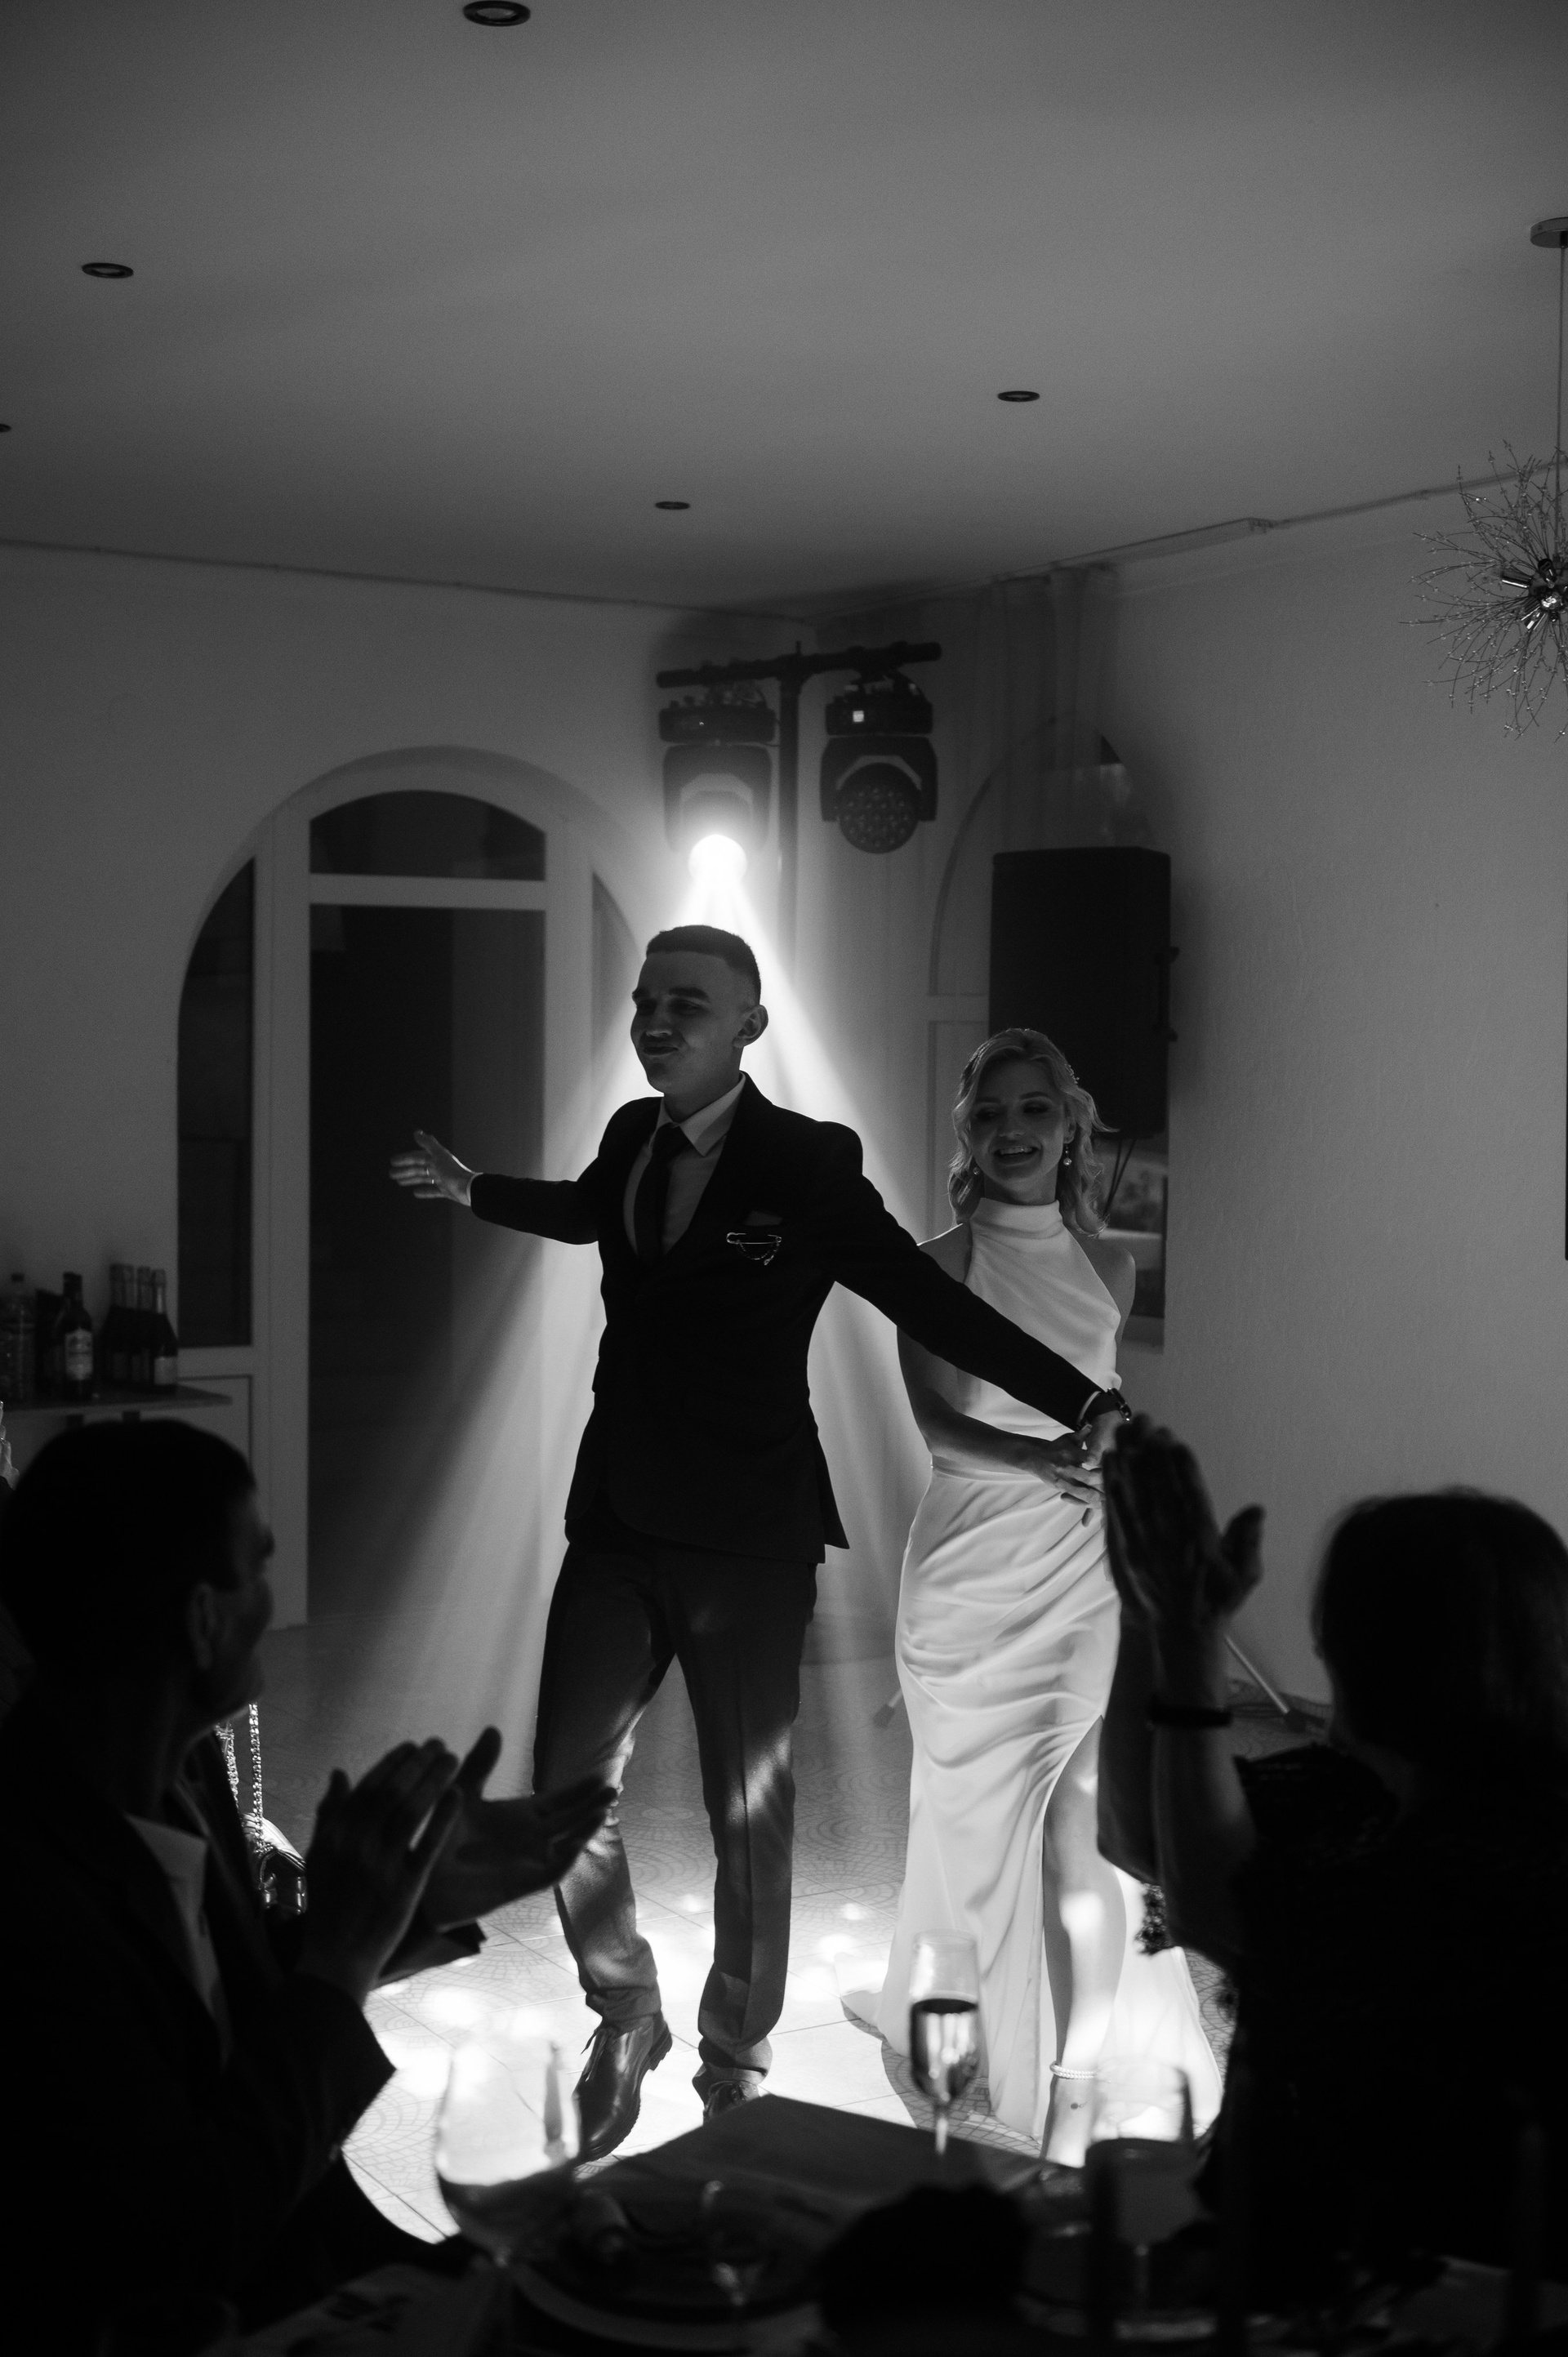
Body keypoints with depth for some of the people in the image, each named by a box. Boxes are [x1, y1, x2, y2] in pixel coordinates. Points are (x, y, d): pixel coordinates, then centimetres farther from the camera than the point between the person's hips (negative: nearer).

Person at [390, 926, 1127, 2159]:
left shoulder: (810, 1164, -10)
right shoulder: (631, 1137, 5)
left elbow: (934, 1302, -7)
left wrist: (1086, 1406, -13)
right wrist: (472, 1188, 43)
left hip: (749, 1543, -5)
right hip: (618, 1523, 5)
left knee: (750, 1815, 5)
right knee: (568, 1784, 2)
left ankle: (736, 2062, 24)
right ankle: (628, 2017, 26)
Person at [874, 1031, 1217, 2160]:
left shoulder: (1108, 1265, 9)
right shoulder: (943, 1265, -1)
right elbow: (938, 1421, -13)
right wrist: (1043, 1460, -28)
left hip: (1091, 1575, 3)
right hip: (973, 1579, -2)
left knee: (1090, 1844, -2)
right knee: (982, 1831, 2)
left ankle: (1076, 2095, 11)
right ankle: (981, 2094, 18)